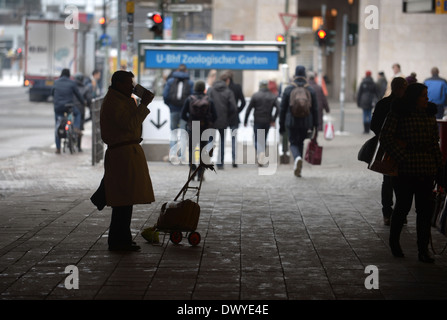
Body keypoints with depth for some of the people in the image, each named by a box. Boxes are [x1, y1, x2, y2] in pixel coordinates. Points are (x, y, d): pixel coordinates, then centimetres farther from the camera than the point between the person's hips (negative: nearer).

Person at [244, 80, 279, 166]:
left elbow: (249, 109, -4)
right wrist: (273, 119, -1)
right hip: (267, 121, 3)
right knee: (264, 139, 16)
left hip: (257, 121, -3)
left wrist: (245, 121, 2)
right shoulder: (273, 96, 2)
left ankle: (260, 152, -27)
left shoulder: (255, 95, -3)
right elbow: (278, 108, -8)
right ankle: (261, 159, 16)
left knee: (257, 139, 1)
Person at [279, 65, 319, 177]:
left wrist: (281, 125, 7)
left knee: (294, 143, 4)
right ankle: (297, 168, 15)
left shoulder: (288, 90, -1)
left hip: (291, 122, -2)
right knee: (300, 143, 16)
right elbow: (315, 110, 2)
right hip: (305, 123, 2)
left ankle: (297, 158, -28)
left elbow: (283, 108, 1)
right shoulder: (311, 91, 2)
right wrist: (315, 126, 7)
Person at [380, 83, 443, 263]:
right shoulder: (398, 114, -5)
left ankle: (423, 251, 5)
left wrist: (438, 165, 9)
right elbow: (385, 138, -9)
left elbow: (435, 142, 17)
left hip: (427, 169, 5)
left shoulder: (429, 115, 12)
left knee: (426, 209, 0)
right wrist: (402, 158, -12)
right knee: (403, 206, 4)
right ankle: (394, 241, 27)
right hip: (405, 170, -4)